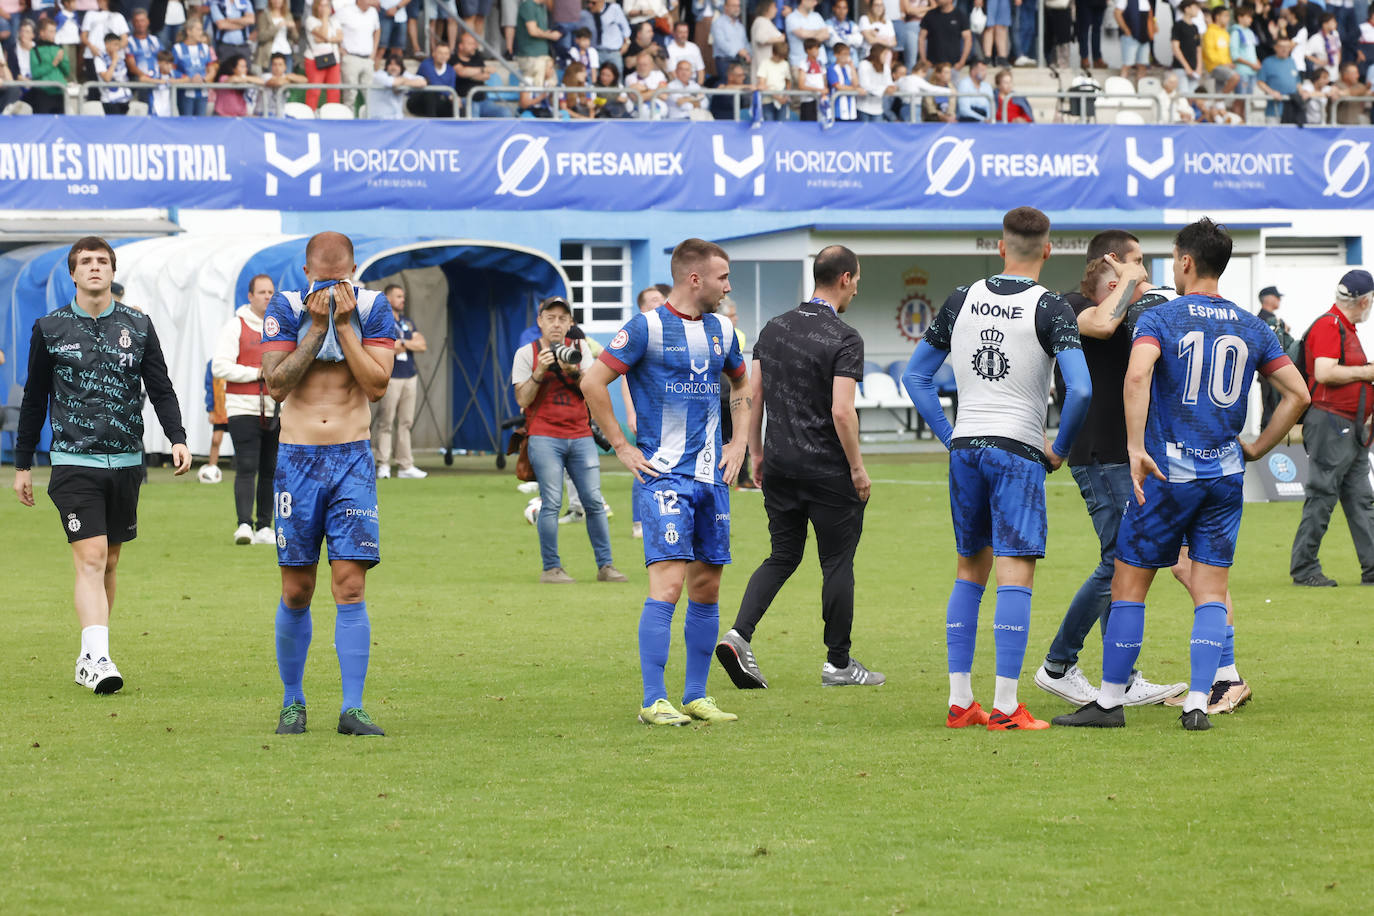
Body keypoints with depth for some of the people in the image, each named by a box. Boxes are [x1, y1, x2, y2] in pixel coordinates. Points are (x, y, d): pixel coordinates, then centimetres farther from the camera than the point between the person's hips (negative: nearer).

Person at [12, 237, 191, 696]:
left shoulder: (138, 326, 7)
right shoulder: (50, 329, 3)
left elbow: (161, 388, 8)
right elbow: (34, 400, 9)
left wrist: (177, 438, -8)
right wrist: (22, 464, 10)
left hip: (126, 463, 3)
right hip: (74, 463, -3)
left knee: (109, 562, 10)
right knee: (90, 559, -15)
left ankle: (89, 658, 20)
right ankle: (97, 658, -23)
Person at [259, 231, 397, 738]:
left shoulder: (372, 308, 0)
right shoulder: (285, 308, -2)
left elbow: (377, 384, -8)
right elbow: (276, 385, -10)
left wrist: (344, 324, -13)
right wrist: (317, 327, -14)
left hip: (352, 460, 0)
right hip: (297, 460, 0)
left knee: (351, 588, -8)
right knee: (296, 593, 3)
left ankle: (352, 708, -7)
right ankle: (292, 701, 16)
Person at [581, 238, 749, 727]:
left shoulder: (722, 330, 13)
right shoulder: (646, 328, -8)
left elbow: (741, 385, 31)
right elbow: (593, 383, -9)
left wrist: (739, 441, 18)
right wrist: (622, 448, -8)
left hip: (712, 475, 7)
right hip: (664, 475, -7)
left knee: (707, 587, 8)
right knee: (668, 582, -14)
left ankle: (696, 696, 17)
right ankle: (654, 702, -13)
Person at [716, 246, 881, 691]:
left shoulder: (775, 328, 7)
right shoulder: (844, 339, -14)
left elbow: (752, 395, 9)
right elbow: (842, 411, -20)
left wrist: (757, 453, 17)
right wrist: (858, 468, -10)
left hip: (779, 466, 6)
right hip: (828, 470, -6)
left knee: (782, 555, 13)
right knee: (837, 562, 6)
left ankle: (739, 634, -6)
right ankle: (838, 663, 12)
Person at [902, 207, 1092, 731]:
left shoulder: (961, 301, 8)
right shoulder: (1050, 308, -7)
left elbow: (916, 376, 13)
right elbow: (1080, 389, -17)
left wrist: (950, 436, 14)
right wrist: (1059, 448, -2)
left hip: (965, 447, 5)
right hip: (1017, 450, -5)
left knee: (970, 572, 15)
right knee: (1015, 575, -5)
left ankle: (959, 701, 13)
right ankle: (1005, 707, -10)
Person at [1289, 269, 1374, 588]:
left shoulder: (1346, 328, 19)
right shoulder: (1328, 326, -13)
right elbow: (1324, 372, -23)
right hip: (1329, 422, -10)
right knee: (1322, 497, -7)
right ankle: (1304, 569, -2)